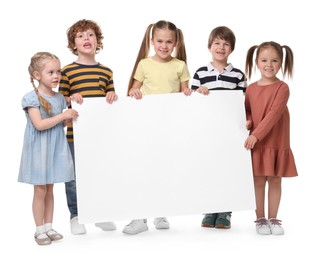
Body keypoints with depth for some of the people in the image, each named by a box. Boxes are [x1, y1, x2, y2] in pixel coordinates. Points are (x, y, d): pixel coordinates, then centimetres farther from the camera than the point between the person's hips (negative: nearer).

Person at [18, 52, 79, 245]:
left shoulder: (60, 98, 6)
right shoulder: (31, 98, -13)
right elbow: (39, 124, -22)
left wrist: (72, 116, -5)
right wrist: (63, 115, -20)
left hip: (56, 149, 6)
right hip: (39, 149, -5)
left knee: (50, 190, 13)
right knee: (40, 191, 1)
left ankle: (48, 227, 21)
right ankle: (39, 230, 13)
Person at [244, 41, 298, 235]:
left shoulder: (282, 88, -10)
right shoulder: (251, 88, 3)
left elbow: (274, 114, -18)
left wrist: (256, 135, -23)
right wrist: (247, 121, -9)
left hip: (277, 143, -2)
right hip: (256, 143, 2)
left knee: (275, 181, 7)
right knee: (258, 182, 6)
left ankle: (273, 219, 19)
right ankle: (260, 219, 18)